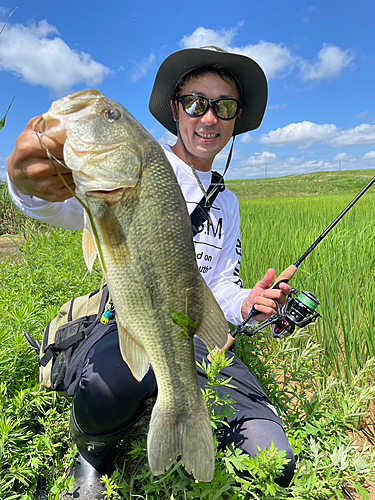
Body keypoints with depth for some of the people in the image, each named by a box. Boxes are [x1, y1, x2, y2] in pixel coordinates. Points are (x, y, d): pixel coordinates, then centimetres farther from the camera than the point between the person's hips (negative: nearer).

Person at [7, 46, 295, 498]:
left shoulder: (226, 202, 15)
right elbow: (75, 205, -25)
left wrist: (247, 304, -7)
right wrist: (28, 182, -49)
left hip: (196, 336, 5)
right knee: (111, 384, -40)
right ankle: (92, 456, -1)